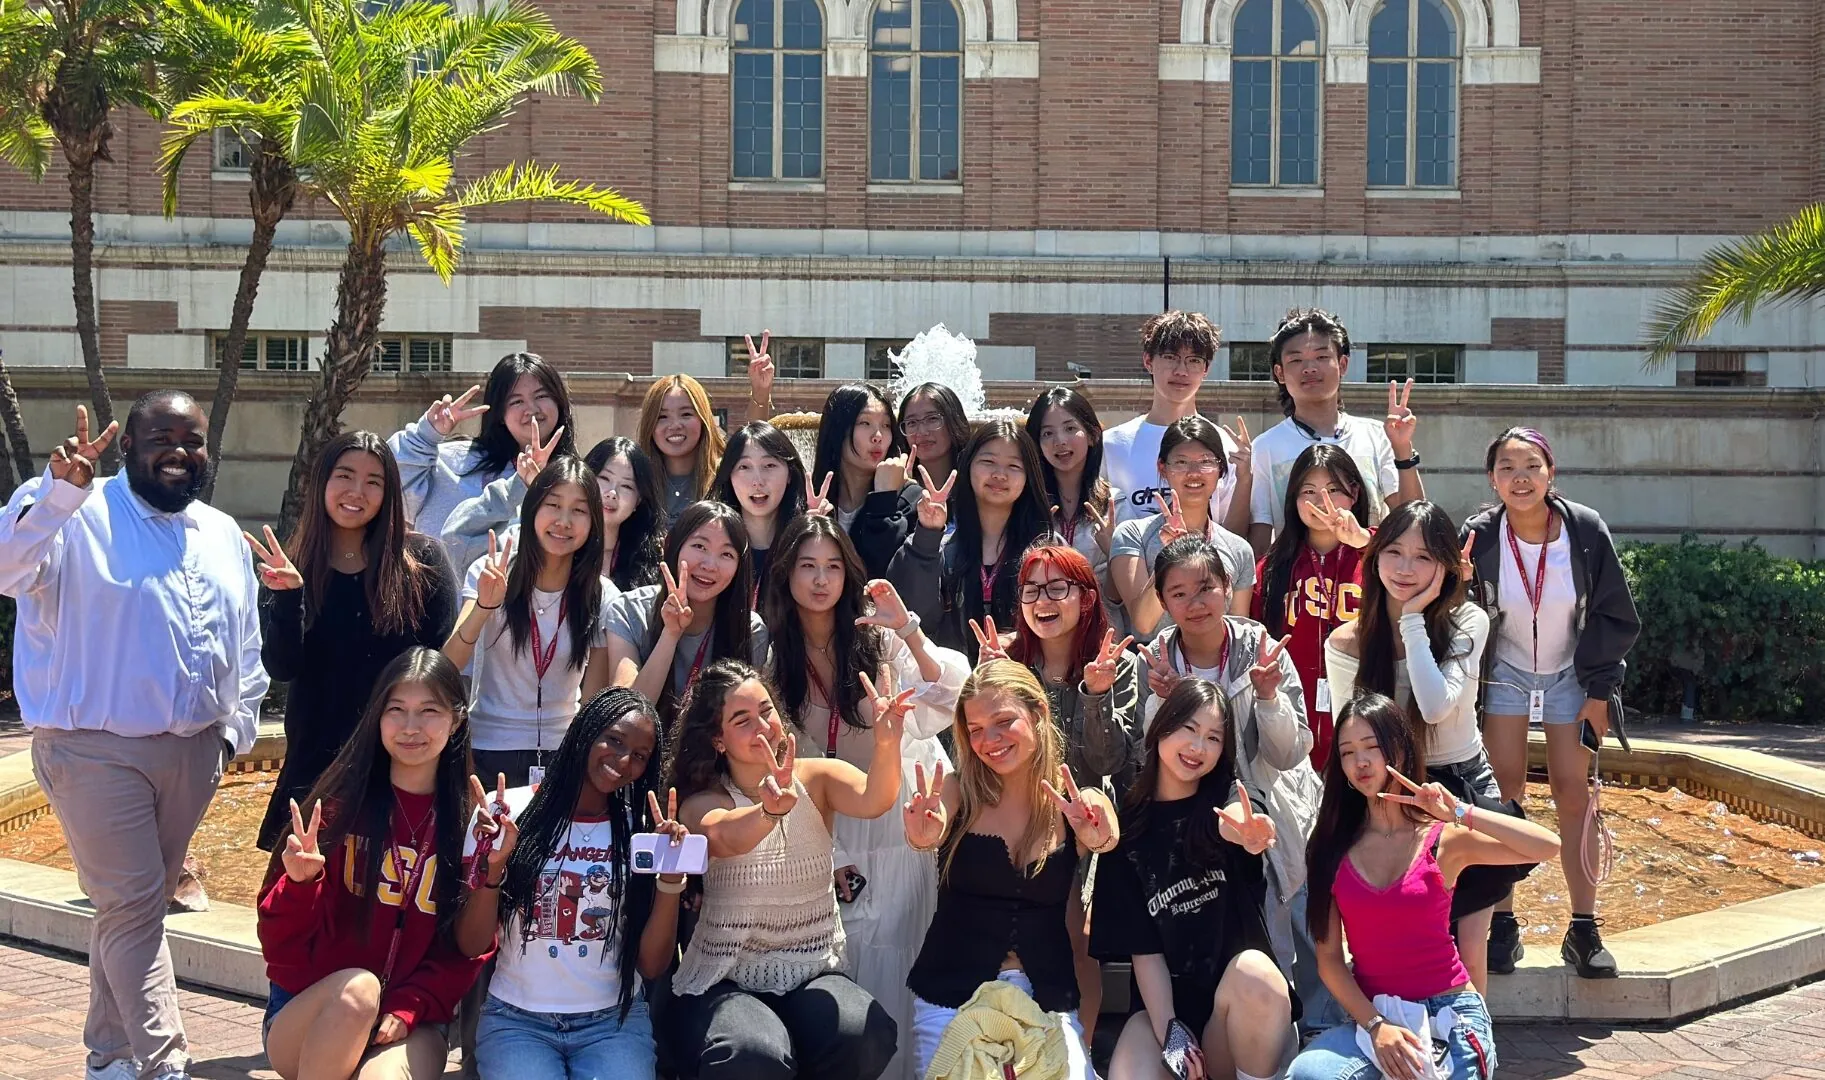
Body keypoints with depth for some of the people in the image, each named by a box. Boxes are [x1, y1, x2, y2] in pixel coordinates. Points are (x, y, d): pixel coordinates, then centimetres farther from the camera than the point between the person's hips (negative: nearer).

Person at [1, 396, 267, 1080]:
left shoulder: (223, 536, 13)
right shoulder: (78, 514, -7)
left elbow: (246, 646, 21)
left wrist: (235, 728, 13)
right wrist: (61, 489, -40)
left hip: (194, 754, 6)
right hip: (97, 751, -6)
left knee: (137, 905, 15)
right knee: (132, 905, -6)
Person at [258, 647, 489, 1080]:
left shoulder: (472, 823, 0)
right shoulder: (339, 804, -3)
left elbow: (468, 950, 1)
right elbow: (279, 944, -1)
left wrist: (407, 1008, -14)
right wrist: (301, 882, -21)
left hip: (409, 1026, -1)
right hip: (308, 1020, 1)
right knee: (357, 987, -33)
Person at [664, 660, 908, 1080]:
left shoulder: (817, 778, 2)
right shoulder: (701, 802, -5)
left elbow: (872, 801, -20)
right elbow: (726, 837, -29)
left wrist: (886, 745, -41)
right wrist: (771, 809, -52)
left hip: (814, 974, 2)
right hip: (725, 982, -2)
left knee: (867, 1036, -30)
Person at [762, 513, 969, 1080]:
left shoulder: (879, 639, -6)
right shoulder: (772, 657, 1)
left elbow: (949, 702, -19)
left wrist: (910, 634, -34)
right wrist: (825, 857, -4)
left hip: (901, 827, -2)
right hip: (827, 839, 2)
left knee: (893, 969, -5)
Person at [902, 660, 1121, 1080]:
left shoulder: (1075, 805, 0)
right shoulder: (958, 792, -3)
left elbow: (1107, 838, -20)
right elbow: (926, 832, -23)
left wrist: (1099, 838, -43)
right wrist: (924, 835, -47)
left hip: (1047, 1000, 1)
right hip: (950, 998, -1)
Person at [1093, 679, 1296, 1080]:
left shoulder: (1226, 797, 2)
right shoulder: (1128, 825, 5)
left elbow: (1233, 821, -27)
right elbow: (1143, 949, 0)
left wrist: (1251, 837, -52)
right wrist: (1171, 1033, -14)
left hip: (1246, 1007, 1)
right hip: (1166, 1006, 0)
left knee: (1251, 970, -35)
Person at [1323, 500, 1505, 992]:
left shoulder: (1467, 623, -9)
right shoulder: (1346, 644, -7)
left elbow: (1436, 706, -25)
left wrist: (1413, 620, -22)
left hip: (1463, 791, 0)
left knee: (1468, 951, 3)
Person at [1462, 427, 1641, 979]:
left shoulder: (1586, 530, -17)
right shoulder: (1480, 537, -18)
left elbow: (1614, 617, -7)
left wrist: (1599, 691, -7)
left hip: (1572, 674, 0)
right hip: (1505, 673, 0)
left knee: (1574, 793, -4)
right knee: (1503, 792, -7)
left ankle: (1583, 929, 1)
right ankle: (1502, 927, -1)